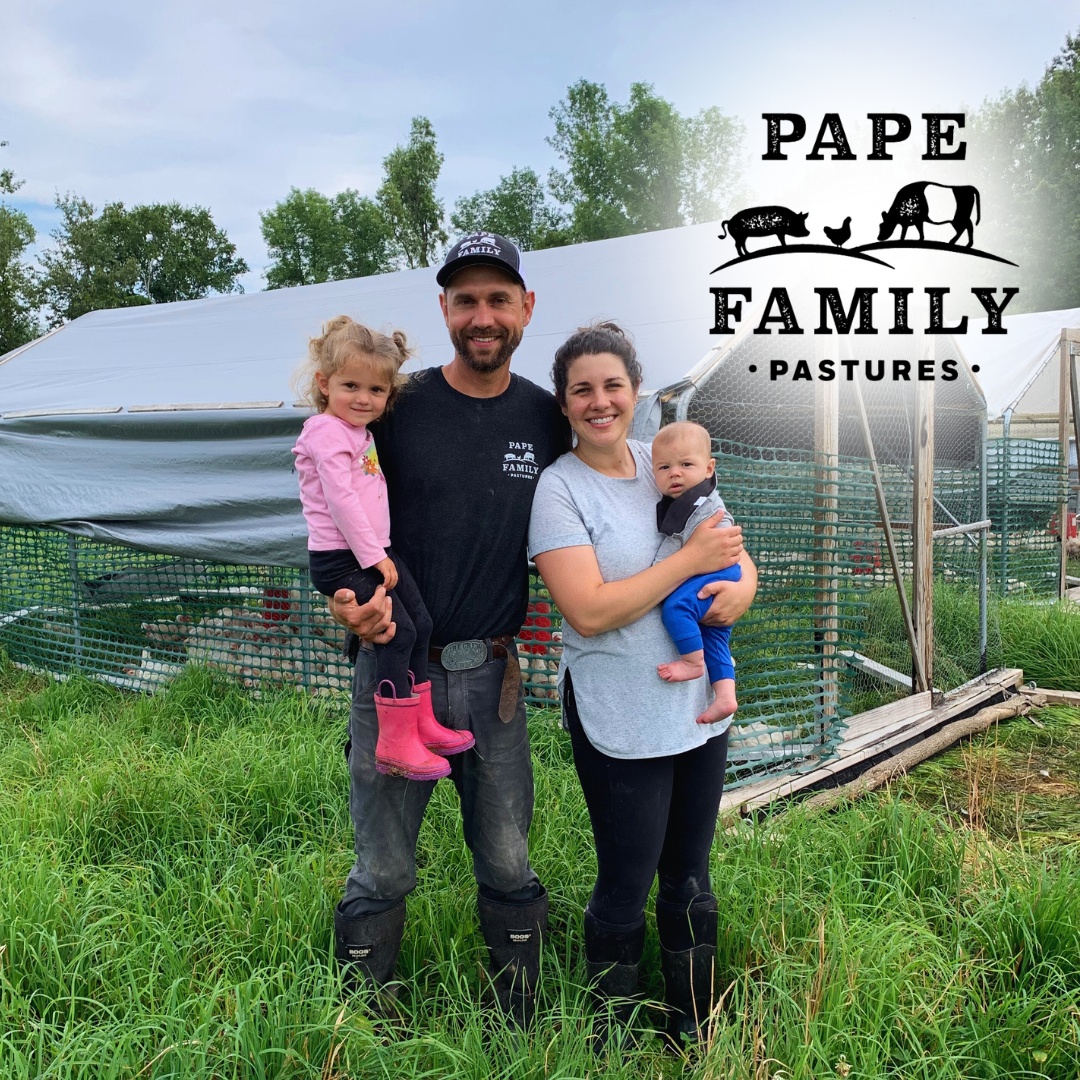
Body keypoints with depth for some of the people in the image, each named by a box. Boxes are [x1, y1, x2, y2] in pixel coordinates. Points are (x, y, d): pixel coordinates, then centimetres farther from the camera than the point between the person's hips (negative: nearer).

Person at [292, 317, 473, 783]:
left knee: (420, 624, 10)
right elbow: (341, 500, -20)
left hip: (375, 552, 10)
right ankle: (395, 744, -3)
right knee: (398, 633, -13)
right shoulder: (327, 431, -13)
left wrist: (381, 553, 18)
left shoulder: (359, 431, 17)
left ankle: (422, 724, 23)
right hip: (341, 560, -10)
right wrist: (373, 556, -19)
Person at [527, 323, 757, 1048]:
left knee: (689, 877, 19)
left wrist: (742, 588, -12)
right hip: (621, 723, -5)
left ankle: (694, 1028, 39)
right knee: (626, 886, 7)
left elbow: (737, 552, 11)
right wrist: (692, 560, -19)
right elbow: (589, 610, -22)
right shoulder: (559, 489, -11)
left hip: (701, 708, 6)